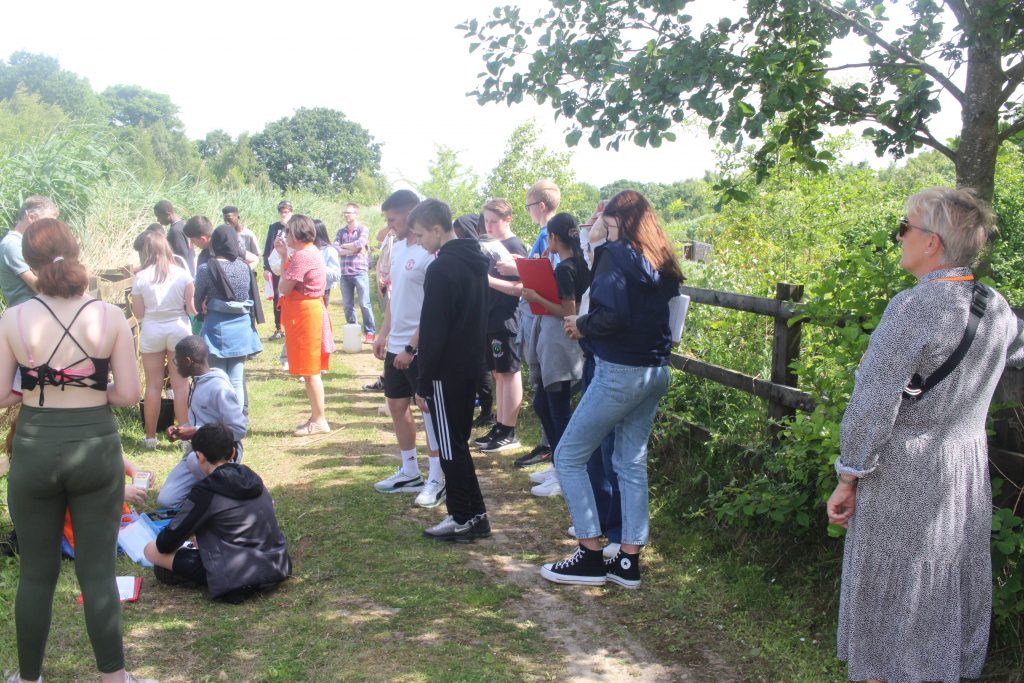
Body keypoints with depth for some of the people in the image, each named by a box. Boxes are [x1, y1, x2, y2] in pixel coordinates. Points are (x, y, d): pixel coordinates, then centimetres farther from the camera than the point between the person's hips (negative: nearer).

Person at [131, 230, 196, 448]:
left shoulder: (140, 278, -5)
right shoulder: (182, 274, -4)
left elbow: (138, 313, -2)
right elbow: (191, 308, -2)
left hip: (151, 332, 0)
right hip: (179, 329, 0)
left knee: (153, 385, 8)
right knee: (180, 385, 5)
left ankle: (150, 436, 15)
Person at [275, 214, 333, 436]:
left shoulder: (302, 256, -18)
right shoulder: (311, 252, 14)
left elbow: (284, 287, -17)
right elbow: (292, 283, 13)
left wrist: (284, 258, -2)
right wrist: (284, 256, 11)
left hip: (305, 314, -10)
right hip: (309, 312, 10)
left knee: (309, 370, -4)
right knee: (311, 369, 15)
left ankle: (319, 420, 2)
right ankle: (316, 416, 22)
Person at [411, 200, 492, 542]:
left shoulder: (441, 269, -18)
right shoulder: (476, 262, 10)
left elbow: (432, 332, -19)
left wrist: (422, 384, -14)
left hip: (447, 372, -9)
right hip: (471, 366, 9)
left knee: (451, 447, 1)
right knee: (458, 443, 17)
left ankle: (465, 519, 8)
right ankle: (473, 515, 23)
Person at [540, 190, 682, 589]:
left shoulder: (617, 255, -12)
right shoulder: (662, 262, 11)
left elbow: (611, 315, -24)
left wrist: (581, 326, -6)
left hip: (620, 372, -8)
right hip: (656, 371, 9)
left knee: (568, 457, 3)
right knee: (632, 463, 14)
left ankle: (591, 557, 6)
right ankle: (629, 561, 17)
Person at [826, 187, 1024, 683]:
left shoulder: (913, 307, -20)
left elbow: (872, 405, -21)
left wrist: (847, 479, -12)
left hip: (904, 476, -7)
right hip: (968, 470, 7)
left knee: (889, 595, 7)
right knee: (951, 594, 19)